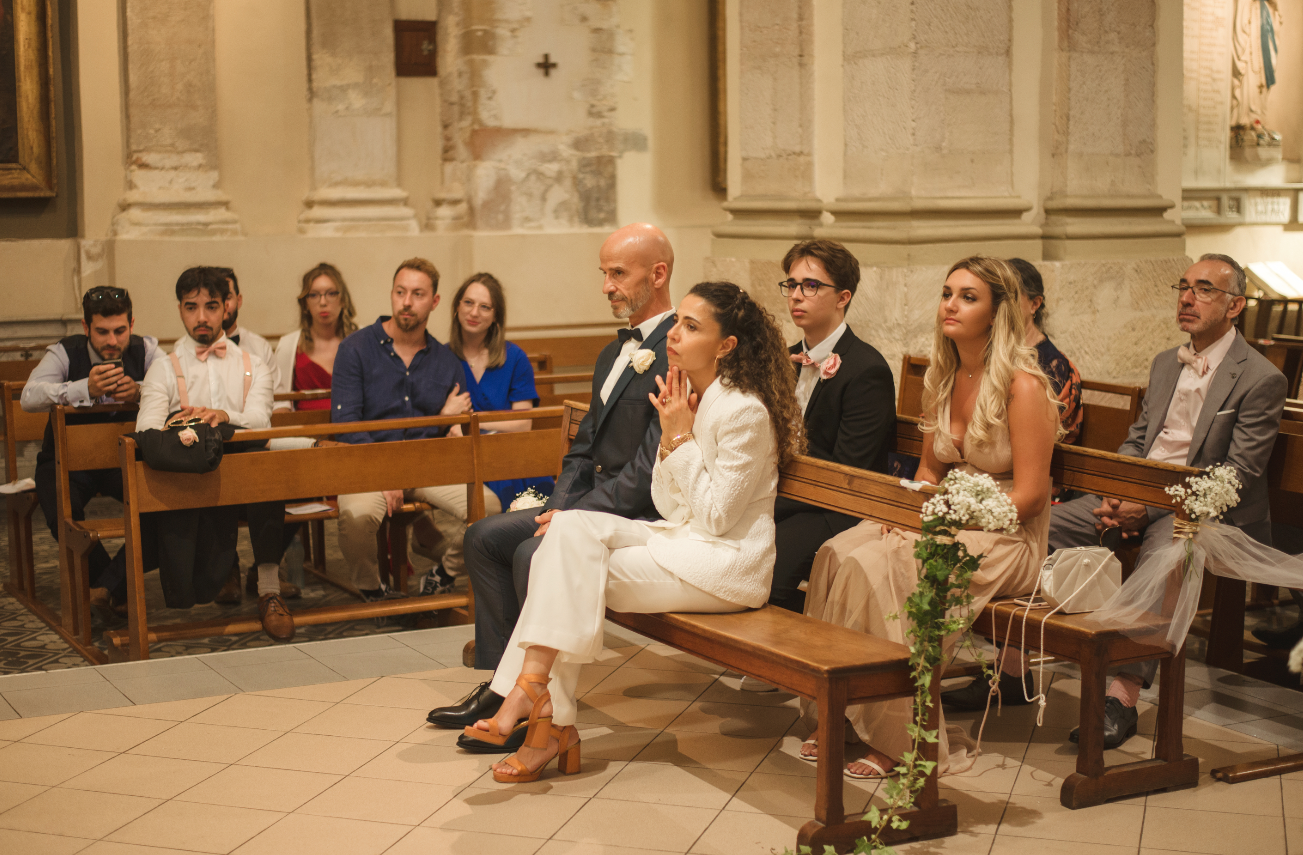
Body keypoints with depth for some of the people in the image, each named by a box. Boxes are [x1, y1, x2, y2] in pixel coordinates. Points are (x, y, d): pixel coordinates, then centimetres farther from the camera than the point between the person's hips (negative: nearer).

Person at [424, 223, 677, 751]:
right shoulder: (614, 353, 17)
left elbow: (652, 468, -22)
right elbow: (584, 446, 18)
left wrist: (574, 518, -19)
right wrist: (558, 508, 0)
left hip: (643, 517, -10)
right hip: (595, 504, 10)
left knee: (534, 553, -27)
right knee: (484, 537, 5)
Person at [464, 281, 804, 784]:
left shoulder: (744, 412, -16)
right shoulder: (692, 401, 11)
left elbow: (716, 518, -17)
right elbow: (670, 507, 10)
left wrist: (681, 437, -15)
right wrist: (669, 436, -4)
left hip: (727, 565, -8)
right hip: (684, 541, 8)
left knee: (575, 571, -20)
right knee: (572, 528, -15)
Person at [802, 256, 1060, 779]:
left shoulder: (1023, 387, -14)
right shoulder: (942, 379, 9)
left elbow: (1029, 495, -16)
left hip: (1006, 536, -7)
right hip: (948, 519, 7)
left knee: (880, 568, -29)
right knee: (838, 552, -18)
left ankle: (899, 737, -19)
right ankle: (841, 715, -14)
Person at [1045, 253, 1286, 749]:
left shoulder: (1261, 380, -8)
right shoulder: (1165, 364, 17)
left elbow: (1237, 477, -14)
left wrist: (1149, 508, -20)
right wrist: (1115, 499, -4)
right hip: (1139, 495, 7)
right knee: (1047, 524, -13)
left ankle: (1124, 694, -39)